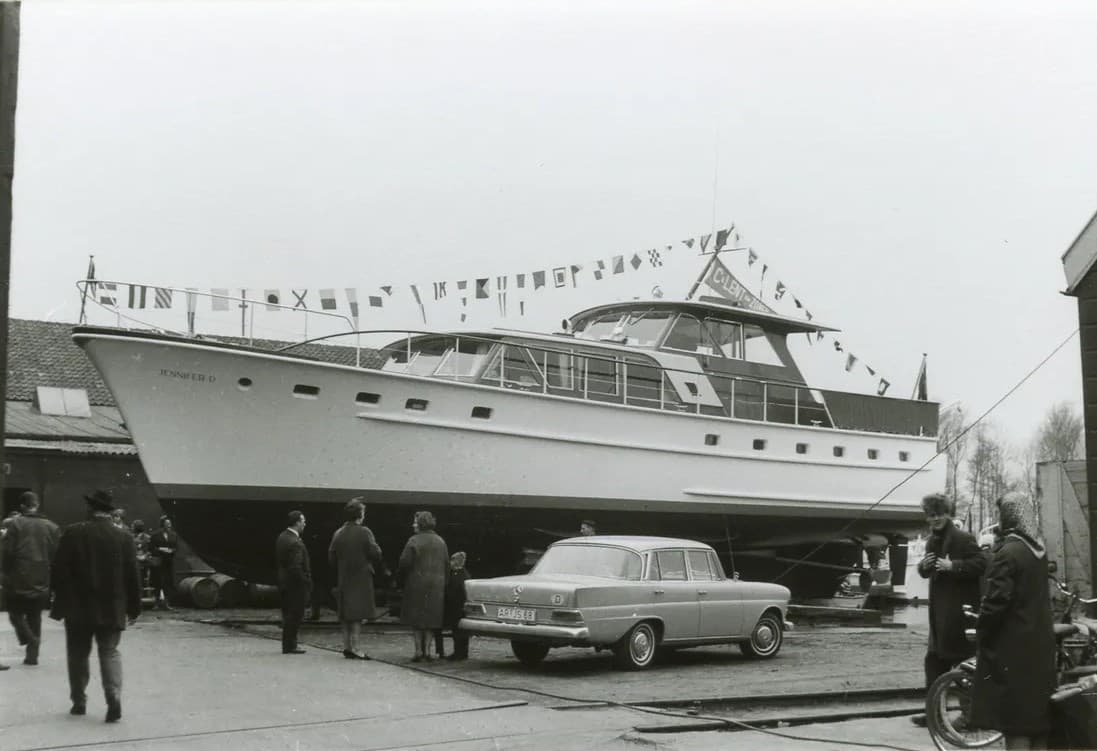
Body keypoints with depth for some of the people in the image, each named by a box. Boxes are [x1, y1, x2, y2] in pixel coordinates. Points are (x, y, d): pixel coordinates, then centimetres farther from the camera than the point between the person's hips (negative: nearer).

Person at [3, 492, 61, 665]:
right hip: (42, 581, 4)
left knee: (16, 612, 10)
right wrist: (52, 577, 10)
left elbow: (8, 551, -10)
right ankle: (32, 654, 13)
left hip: (19, 580, -4)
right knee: (35, 617, 14)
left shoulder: (15, 524, -7)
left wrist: (7, 573, 1)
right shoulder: (52, 527, 3)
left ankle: (30, 640, -14)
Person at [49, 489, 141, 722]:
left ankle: (79, 702, 21)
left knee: (78, 655, 14)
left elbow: (59, 570, -6)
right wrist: (133, 607, 7)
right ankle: (114, 699, -11)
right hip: (112, 609, 1)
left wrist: (60, 599, 7)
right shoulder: (123, 538, -3)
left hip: (78, 607, -1)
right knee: (110, 652, 7)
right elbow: (132, 576, -1)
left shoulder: (73, 533, -7)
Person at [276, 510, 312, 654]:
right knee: (295, 615, -1)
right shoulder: (295, 543, -23)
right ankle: (290, 646, 4)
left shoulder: (282, 537, 6)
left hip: (284, 581, 10)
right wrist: (306, 582, -14)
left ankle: (288, 645, 22)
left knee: (288, 615, 16)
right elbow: (296, 567, -26)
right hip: (295, 583, -10)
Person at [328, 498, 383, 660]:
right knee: (357, 615, -3)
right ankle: (354, 648, -7)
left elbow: (331, 557, 5)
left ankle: (347, 646, 17)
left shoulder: (338, 534, 3)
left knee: (346, 615, 14)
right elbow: (376, 555, -13)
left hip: (343, 580, 5)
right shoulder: (364, 532, -13)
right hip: (361, 579, -5)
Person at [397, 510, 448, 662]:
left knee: (416, 619, 4)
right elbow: (446, 565, 8)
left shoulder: (414, 541, -10)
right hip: (436, 585, 5)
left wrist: (400, 577, 5)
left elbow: (405, 563, -12)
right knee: (431, 619, 10)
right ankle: (426, 650, 9)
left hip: (417, 585, -4)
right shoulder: (440, 542, 8)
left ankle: (419, 650, -1)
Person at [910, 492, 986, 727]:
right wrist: (923, 566, 1)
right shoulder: (932, 541, 14)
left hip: (960, 610, -8)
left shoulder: (963, 539, -11)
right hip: (939, 610, 8)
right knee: (934, 661, 10)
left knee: (962, 662, -3)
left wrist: (953, 566, -26)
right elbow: (927, 573, 23)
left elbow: (980, 564, -20)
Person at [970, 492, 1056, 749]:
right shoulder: (1038, 549, 8)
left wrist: (981, 636, -9)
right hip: (1039, 645, 8)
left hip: (1012, 646, -8)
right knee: (1036, 716, 15)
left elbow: (996, 601, -19)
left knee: (1015, 727, -3)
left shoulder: (1008, 552, -18)